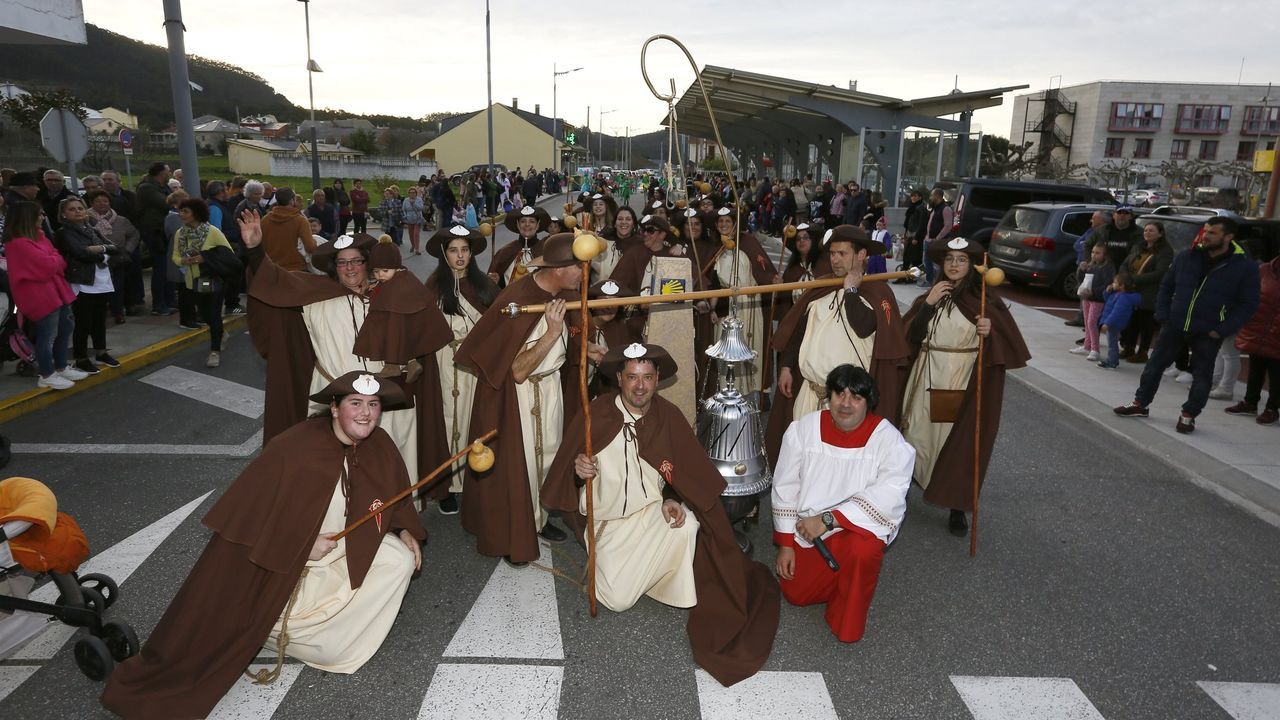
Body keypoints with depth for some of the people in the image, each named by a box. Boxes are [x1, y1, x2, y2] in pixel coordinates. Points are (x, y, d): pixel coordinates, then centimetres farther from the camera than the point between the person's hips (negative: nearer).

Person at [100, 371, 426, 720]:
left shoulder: (379, 446, -11)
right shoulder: (294, 449, -28)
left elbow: (394, 496, 6)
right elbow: (249, 512, -22)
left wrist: (405, 530, -10)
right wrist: (303, 546, -23)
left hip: (344, 549, 6)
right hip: (285, 558, -5)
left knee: (402, 559, -14)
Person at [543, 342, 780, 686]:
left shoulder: (669, 416, -7)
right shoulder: (596, 416, -14)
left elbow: (683, 472, 5)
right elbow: (564, 470, -4)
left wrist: (671, 499, -14)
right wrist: (577, 469, -27)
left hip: (654, 512, 1)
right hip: (609, 521, -1)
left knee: (688, 525, -32)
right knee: (618, 599, -16)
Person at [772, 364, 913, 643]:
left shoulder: (888, 439, -17)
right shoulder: (803, 428, -9)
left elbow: (889, 494, -30)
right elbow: (785, 487, -1)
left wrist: (829, 520, -32)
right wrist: (785, 544, -1)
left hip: (861, 523, -3)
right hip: (809, 526, 4)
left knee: (863, 549, -36)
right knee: (794, 594, 3)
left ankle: (848, 625, -8)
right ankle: (838, 574, 34)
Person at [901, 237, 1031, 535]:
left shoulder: (985, 298, -2)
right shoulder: (929, 296, 8)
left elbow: (1008, 343, -3)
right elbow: (910, 336, -3)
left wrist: (990, 331, -23)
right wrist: (928, 304, -13)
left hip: (966, 382, -2)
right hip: (930, 379, 3)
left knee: (961, 444, 1)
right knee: (922, 436, 7)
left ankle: (958, 508, 15)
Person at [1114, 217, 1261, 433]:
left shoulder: (1245, 266, -9)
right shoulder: (1186, 257, 1)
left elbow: (1247, 304, -6)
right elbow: (1166, 287, 10)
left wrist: (1222, 331, -13)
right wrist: (1163, 316, 0)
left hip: (1207, 333, -3)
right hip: (1174, 326, 3)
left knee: (1201, 376, 6)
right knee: (1155, 365, 9)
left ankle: (1188, 415, 20)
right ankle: (1140, 404, 23)